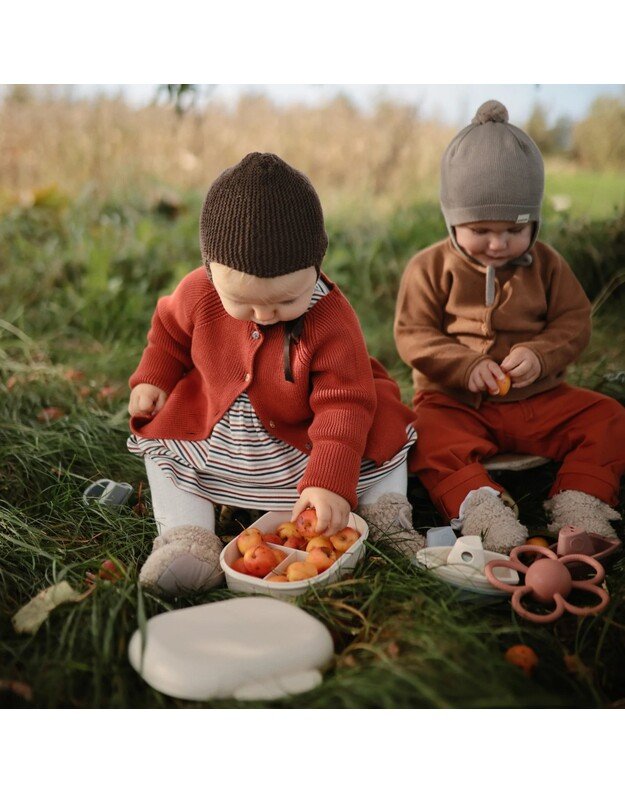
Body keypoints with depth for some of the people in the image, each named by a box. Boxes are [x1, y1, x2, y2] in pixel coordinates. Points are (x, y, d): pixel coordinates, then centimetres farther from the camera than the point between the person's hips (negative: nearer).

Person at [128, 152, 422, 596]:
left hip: (305, 440, -2)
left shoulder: (333, 322, -29)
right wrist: (153, 378, -5)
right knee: (160, 436, -11)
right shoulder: (198, 294, -19)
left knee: (384, 423, -16)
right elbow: (170, 329, 6)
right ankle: (186, 536, -15)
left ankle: (385, 511, 1)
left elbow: (344, 405, -29)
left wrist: (329, 482, -38)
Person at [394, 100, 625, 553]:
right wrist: (465, 366, -22)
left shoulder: (546, 265, 6)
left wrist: (541, 355, -20)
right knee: (429, 435, -32)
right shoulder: (431, 268, -2)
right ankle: (479, 508, -44)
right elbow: (413, 335, -6)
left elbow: (574, 323, 2)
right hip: (456, 400, -2)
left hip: (538, 398, 3)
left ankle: (580, 502, -20)